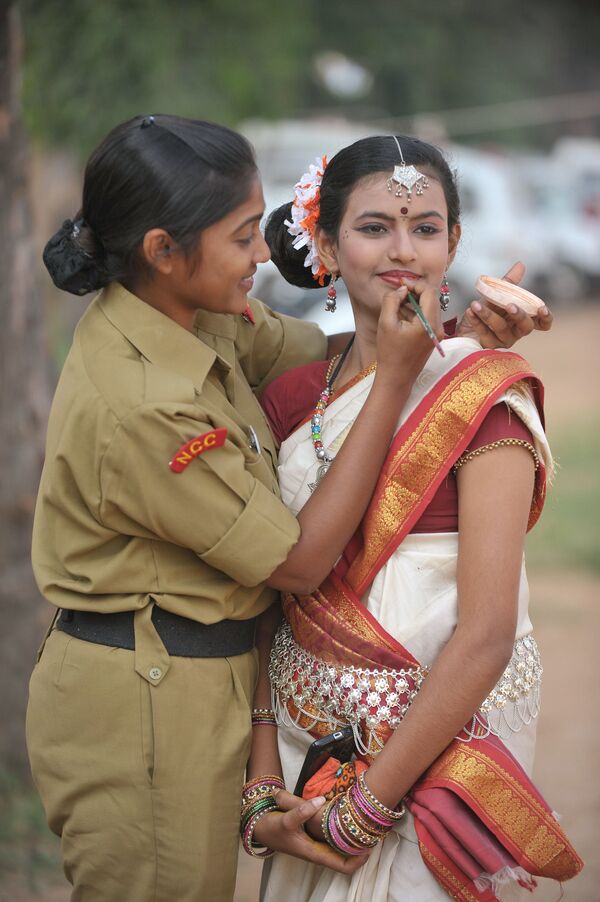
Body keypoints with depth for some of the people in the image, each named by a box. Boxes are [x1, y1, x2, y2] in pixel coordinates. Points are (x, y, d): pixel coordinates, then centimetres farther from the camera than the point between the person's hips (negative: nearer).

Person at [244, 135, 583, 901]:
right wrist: (262, 780, -8)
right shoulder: (291, 395, 2)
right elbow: (267, 598, 2)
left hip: (437, 747, -5)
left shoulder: (483, 397, -13)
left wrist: (365, 805, -16)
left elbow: (487, 635, -18)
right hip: (306, 745, 5)